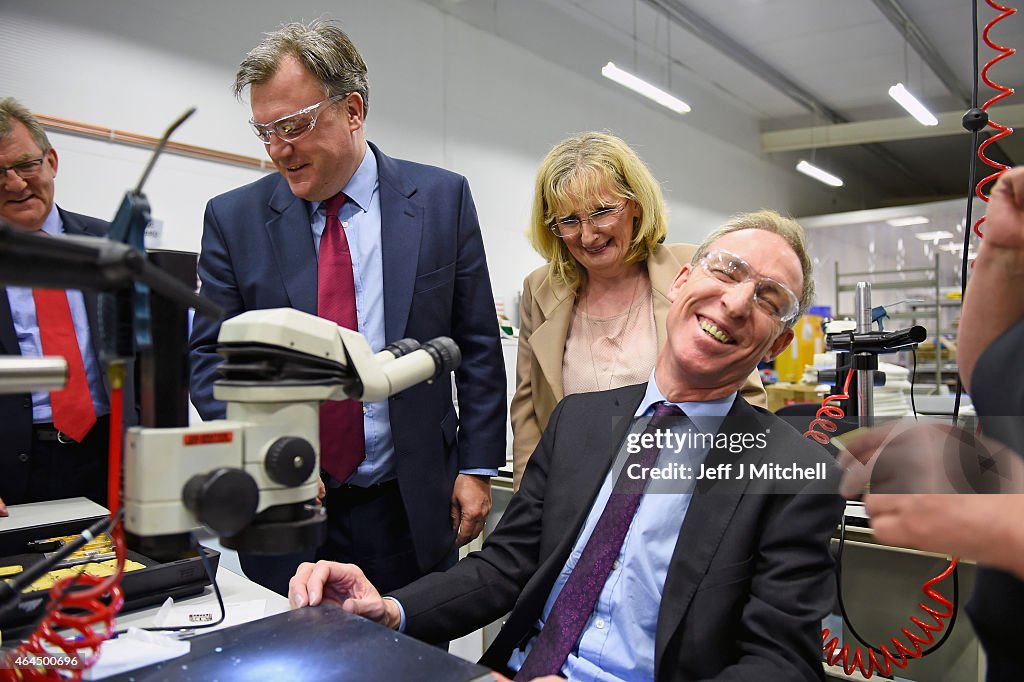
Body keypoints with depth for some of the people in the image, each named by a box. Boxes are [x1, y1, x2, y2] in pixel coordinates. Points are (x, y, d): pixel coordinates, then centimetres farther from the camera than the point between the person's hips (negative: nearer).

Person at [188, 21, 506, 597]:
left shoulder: (442, 199, -1)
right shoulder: (234, 218, 0)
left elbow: (478, 345, 1)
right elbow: (211, 354, 3)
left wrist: (476, 467, -2)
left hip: (412, 507, 0)